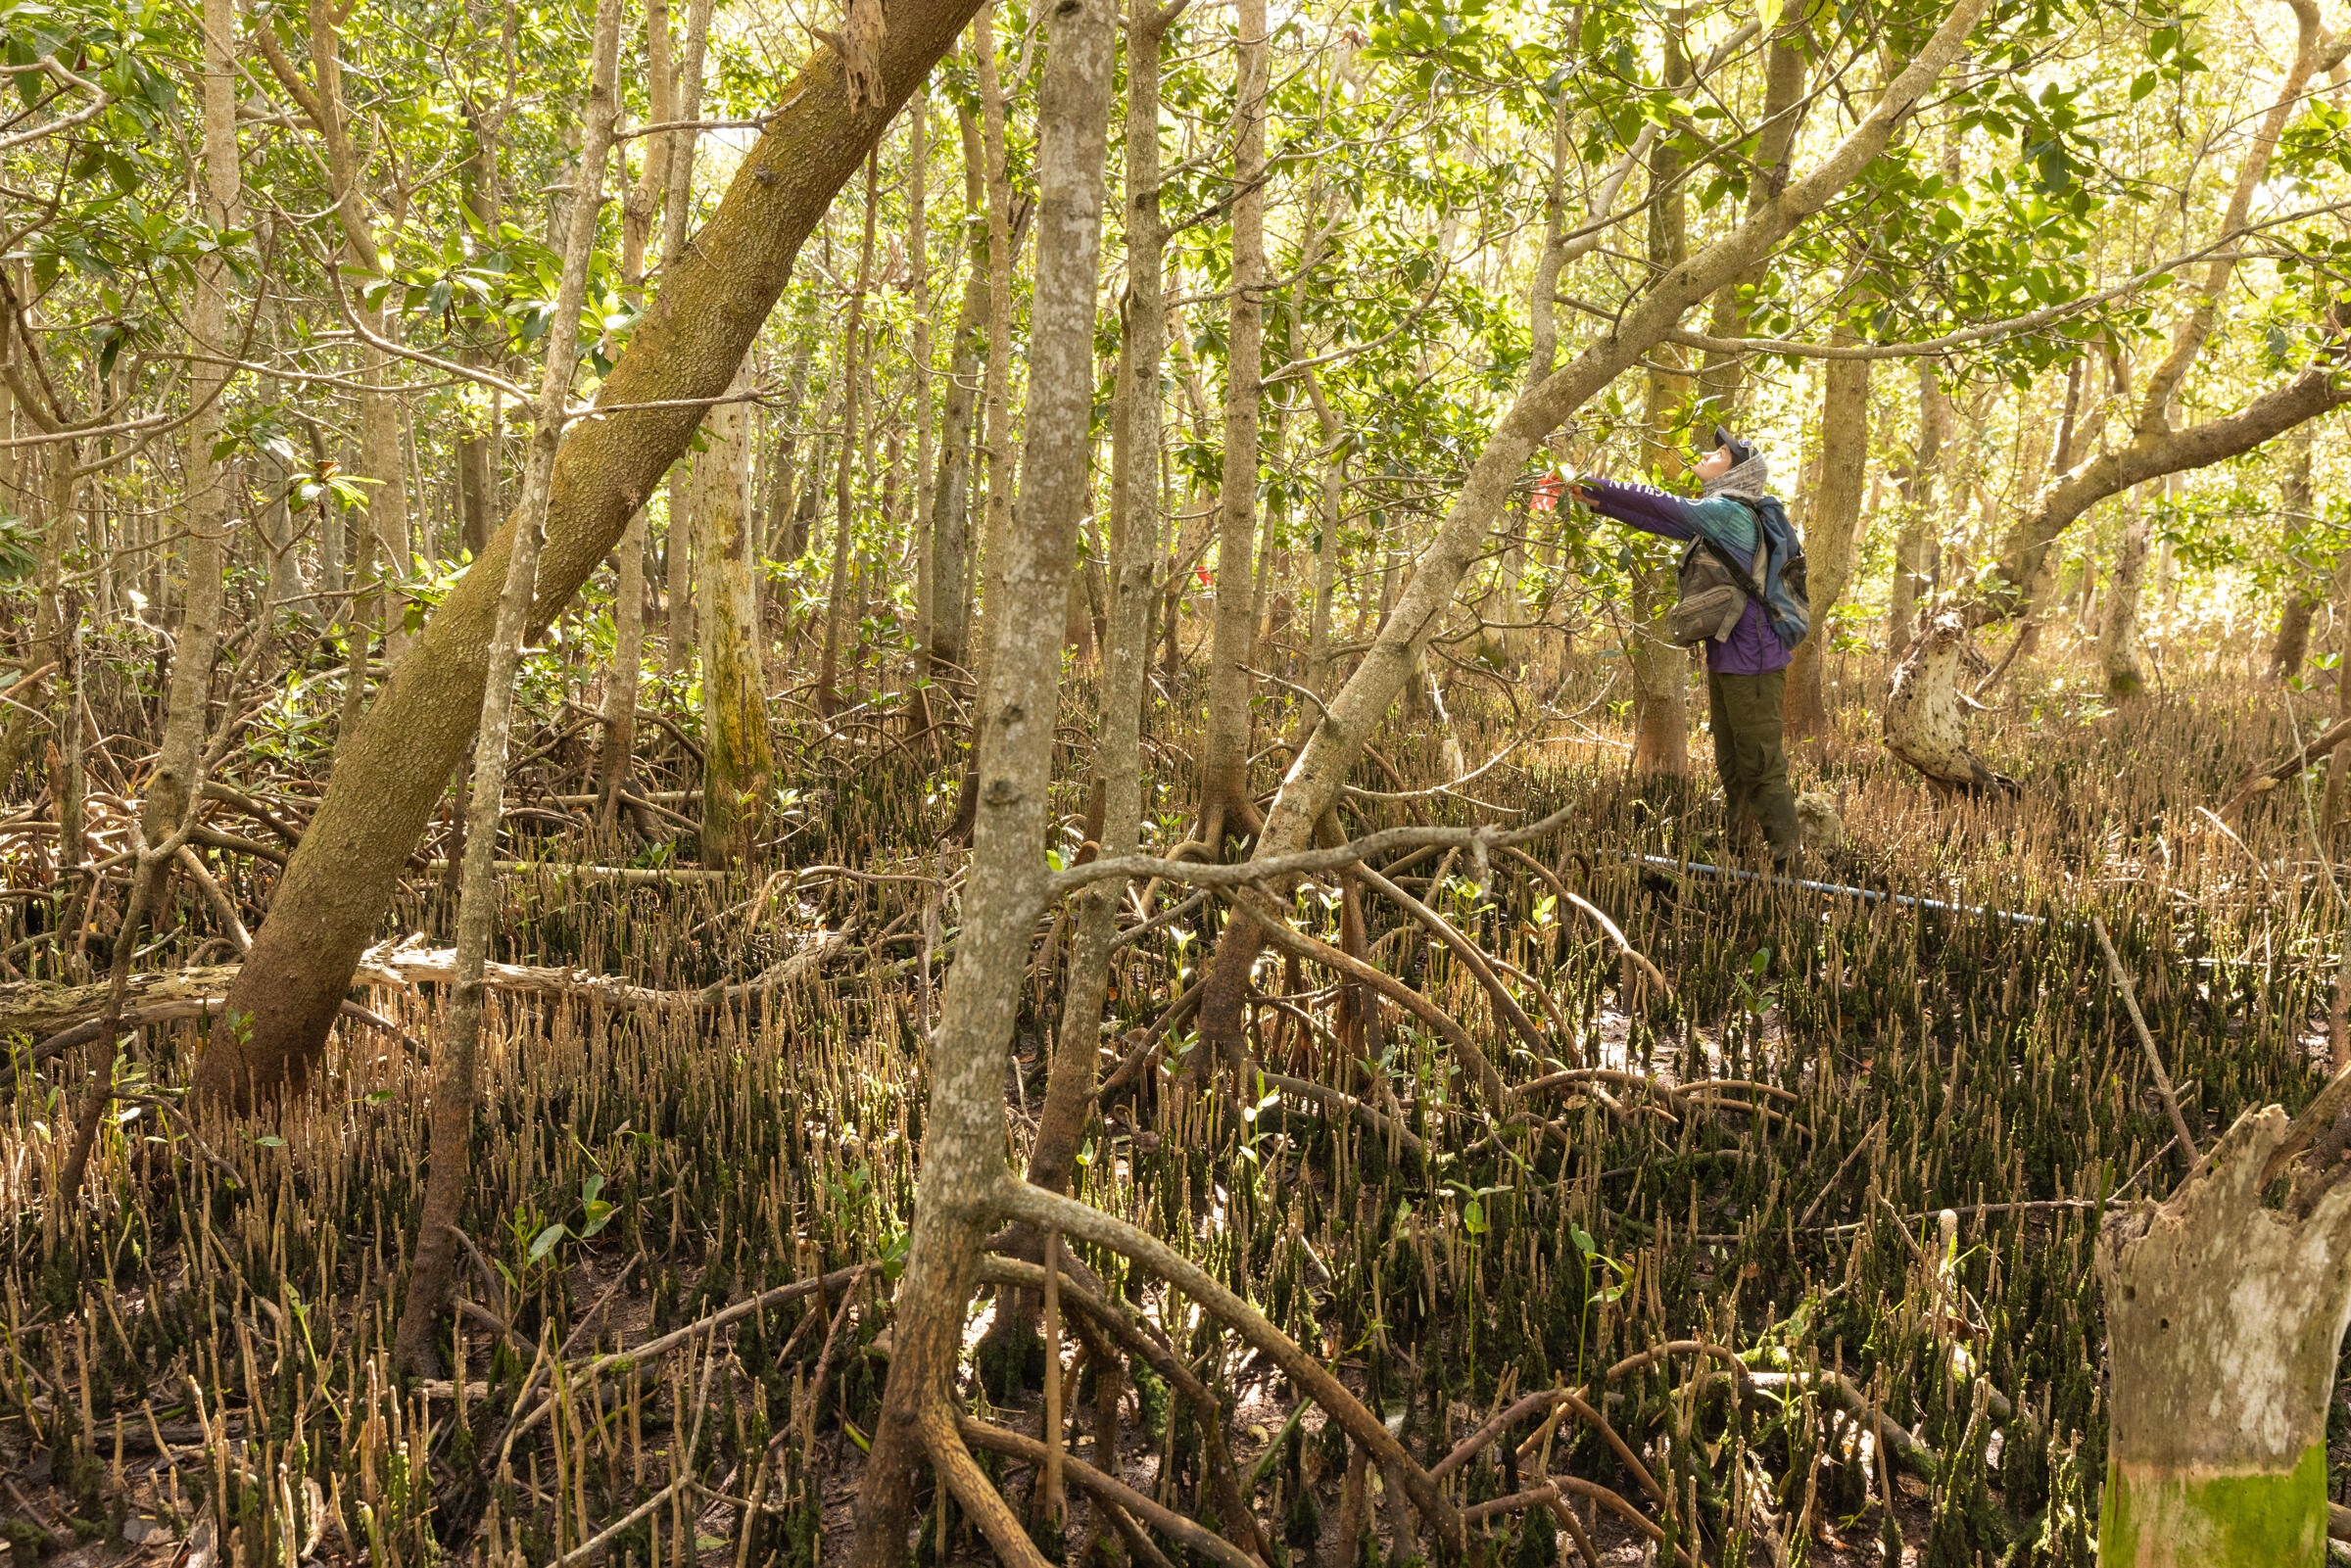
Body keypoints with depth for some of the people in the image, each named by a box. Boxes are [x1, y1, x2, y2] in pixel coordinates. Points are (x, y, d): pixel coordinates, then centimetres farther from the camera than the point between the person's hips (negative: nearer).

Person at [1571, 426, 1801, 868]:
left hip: (1751, 663, -10)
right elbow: (1664, 521, 15)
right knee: (1731, 765, 15)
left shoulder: (1730, 512, -15)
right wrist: (1600, 503, 9)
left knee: (1761, 764, -6)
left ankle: (1787, 856, -1)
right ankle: (1738, 846, 23)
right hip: (1725, 659, 10)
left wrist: (1598, 486, -11)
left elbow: (1661, 507, -17)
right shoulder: (1721, 516, 14)